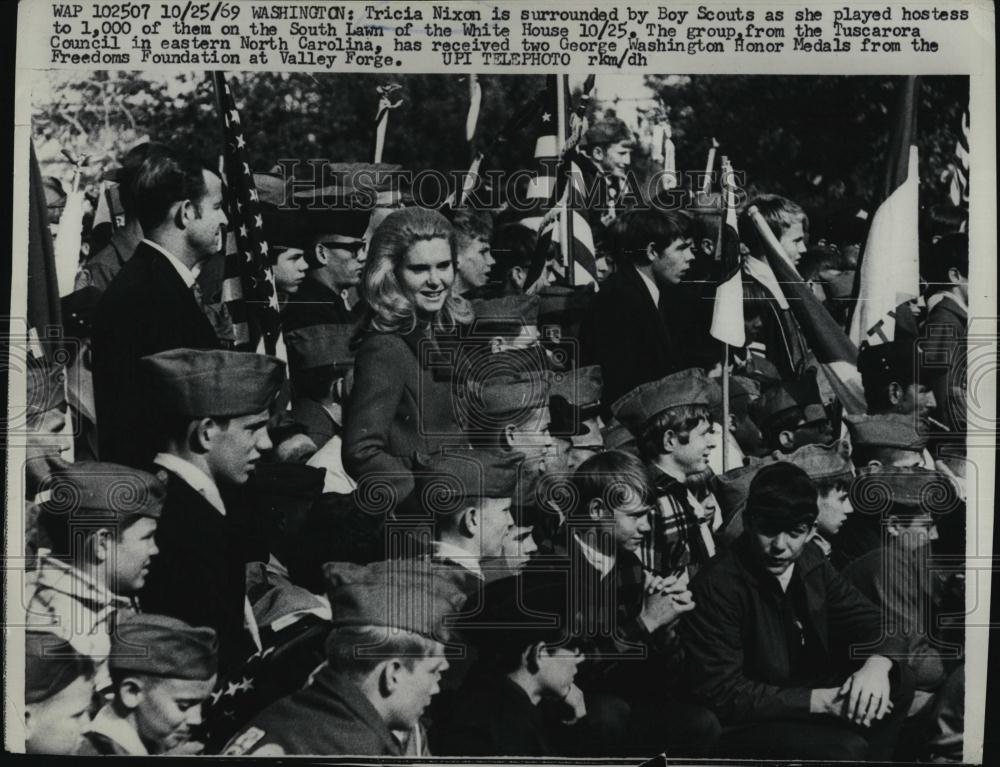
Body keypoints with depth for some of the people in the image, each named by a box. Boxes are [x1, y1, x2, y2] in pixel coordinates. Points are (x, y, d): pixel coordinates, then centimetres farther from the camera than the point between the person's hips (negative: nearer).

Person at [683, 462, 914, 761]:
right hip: (743, 724, -7)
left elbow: (869, 620, 4)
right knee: (847, 750, -27)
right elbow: (724, 695, -23)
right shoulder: (716, 586, -23)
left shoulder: (811, 562, -1)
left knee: (898, 682, -6)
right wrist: (821, 701, -26)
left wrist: (877, 664, -20)